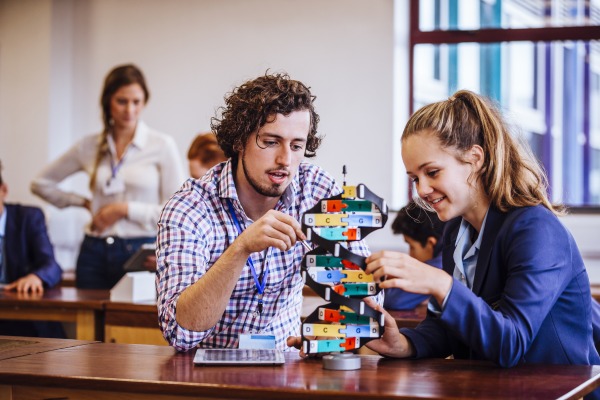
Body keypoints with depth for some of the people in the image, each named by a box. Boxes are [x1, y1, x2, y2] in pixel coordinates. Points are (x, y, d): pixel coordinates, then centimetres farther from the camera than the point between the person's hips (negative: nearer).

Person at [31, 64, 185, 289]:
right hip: (94, 254, 3)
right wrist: (84, 203, 9)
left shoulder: (162, 145, 0)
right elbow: (41, 183, 19)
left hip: (140, 252, -3)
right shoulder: (89, 147, 8)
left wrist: (126, 209, -8)